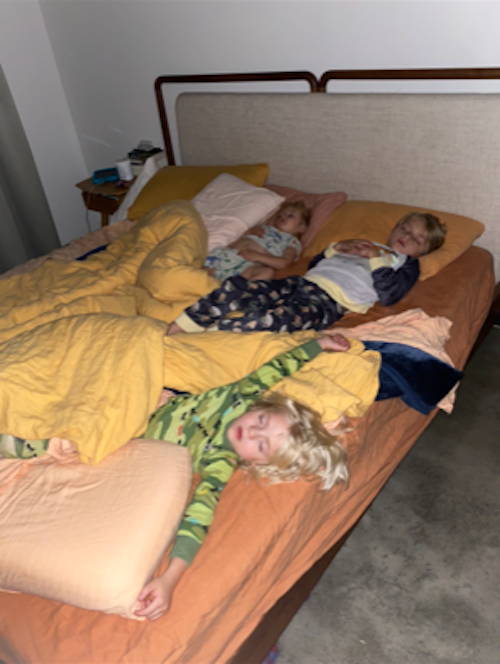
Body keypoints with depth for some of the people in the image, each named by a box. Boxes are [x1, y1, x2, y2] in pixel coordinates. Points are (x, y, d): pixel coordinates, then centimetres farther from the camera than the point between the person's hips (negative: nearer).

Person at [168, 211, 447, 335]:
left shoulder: (407, 265, 20)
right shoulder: (365, 245, 35)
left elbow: (389, 295, -3)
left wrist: (377, 259, 0)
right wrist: (336, 248, 14)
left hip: (328, 302, -6)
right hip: (301, 283, 6)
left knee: (269, 319, -35)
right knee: (236, 287, -18)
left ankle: (200, 336, -34)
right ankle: (177, 329, -17)